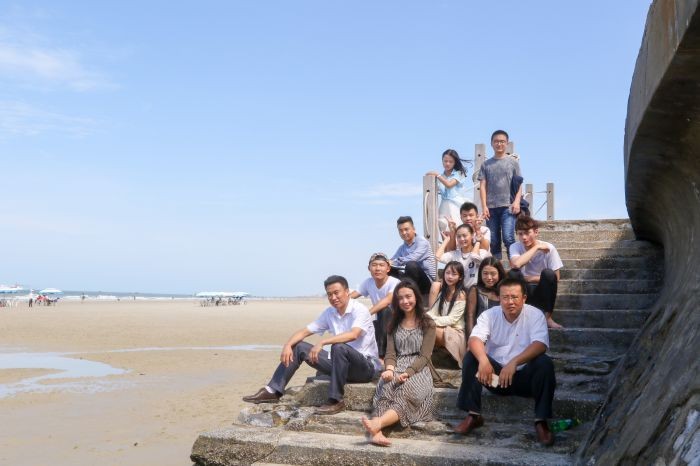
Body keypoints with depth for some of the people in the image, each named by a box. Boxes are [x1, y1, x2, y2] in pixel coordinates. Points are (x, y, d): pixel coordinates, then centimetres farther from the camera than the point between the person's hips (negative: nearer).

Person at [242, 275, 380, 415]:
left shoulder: (359, 310, -15)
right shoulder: (329, 313, 6)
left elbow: (353, 334, -34)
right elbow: (304, 331, 6)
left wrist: (322, 342, -40)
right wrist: (288, 345, -13)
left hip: (366, 366, -7)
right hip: (339, 363, 7)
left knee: (339, 347, -38)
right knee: (299, 347, -1)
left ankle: (335, 401, -26)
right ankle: (273, 391, -1)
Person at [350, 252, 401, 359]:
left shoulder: (394, 282, -20)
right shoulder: (368, 282, -3)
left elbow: (388, 300, -38)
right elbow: (350, 296, -6)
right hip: (380, 323, 5)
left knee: (385, 310, -35)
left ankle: (381, 354, -26)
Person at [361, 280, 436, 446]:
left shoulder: (427, 324, 4)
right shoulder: (394, 323, 17)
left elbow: (424, 356, -5)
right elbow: (390, 353, 9)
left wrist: (408, 373, -22)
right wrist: (389, 369, -14)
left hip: (418, 370, -2)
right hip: (397, 368, 3)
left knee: (407, 392, -38)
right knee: (385, 389, -34)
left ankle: (377, 423, -59)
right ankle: (376, 432, -56)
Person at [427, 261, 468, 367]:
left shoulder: (461, 295, -7)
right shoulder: (442, 291, 13)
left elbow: (452, 319, -15)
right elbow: (433, 311, 6)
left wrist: (432, 320, -27)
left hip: (456, 333, -5)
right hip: (442, 331, 5)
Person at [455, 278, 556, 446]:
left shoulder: (535, 315, -8)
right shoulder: (489, 315, -3)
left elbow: (540, 345, -25)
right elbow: (474, 339, -19)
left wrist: (514, 362, -41)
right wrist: (483, 360, -42)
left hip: (524, 376, -1)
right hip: (495, 374, 2)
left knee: (545, 363, -29)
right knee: (471, 357, -21)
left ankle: (541, 421, -22)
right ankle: (473, 415, -16)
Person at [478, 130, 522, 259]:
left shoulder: (513, 162, 8)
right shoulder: (486, 164, 11)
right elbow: (482, 186, 7)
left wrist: (517, 202, -7)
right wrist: (484, 206, -3)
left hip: (508, 206, -2)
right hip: (491, 207, 2)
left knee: (508, 238, -14)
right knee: (493, 241, 4)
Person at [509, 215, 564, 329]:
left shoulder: (549, 248, -10)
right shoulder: (515, 247, -9)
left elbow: (555, 278, -9)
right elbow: (516, 264, -32)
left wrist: (530, 279, -14)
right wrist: (536, 247, -24)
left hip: (542, 292, 0)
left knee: (548, 273, -29)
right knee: (513, 273, -28)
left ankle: (547, 317, -17)